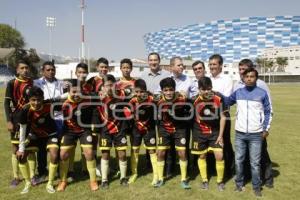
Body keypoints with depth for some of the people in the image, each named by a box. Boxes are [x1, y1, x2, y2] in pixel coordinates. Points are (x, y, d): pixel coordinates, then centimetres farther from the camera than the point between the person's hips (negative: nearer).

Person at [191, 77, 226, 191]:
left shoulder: (218, 98, -14)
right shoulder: (195, 100, -16)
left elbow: (223, 117, -6)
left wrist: (220, 135, -7)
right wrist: (194, 132, 1)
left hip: (215, 132, 0)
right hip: (200, 133, 0)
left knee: (219, 156, -4)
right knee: (202, 156, 11)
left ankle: (220, 181, 18)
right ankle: (204, 180, 29)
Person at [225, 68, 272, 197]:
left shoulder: (262, 93, -3)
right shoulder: (238, 92, 3)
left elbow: (268, 112, 3)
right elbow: (226, 102, 16)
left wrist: (266, 128, -2)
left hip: (256, 134, -2)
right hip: (239, 133, 2)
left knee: (255, 163, 4)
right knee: (238, 161, 10)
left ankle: (256, 187, 21)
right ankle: (239, 183, 27)